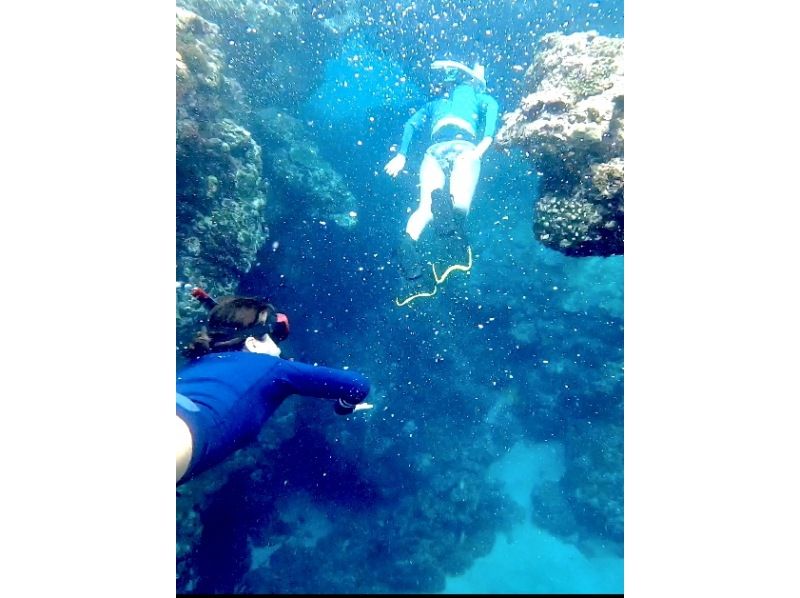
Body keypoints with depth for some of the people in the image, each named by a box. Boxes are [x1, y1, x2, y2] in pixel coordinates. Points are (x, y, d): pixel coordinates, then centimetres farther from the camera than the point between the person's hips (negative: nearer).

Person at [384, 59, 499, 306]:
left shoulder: (433, 104, 39)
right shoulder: (473, 92, 32)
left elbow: (411, 124, 23)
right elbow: (492, 104, 9)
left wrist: (401, 155, 15)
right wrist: (486, 141, -3)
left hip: (434, 151, 3)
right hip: (464, 147, -2)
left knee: (425, 208, -10)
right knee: (459, 206, -19)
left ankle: (408, 244, -40)